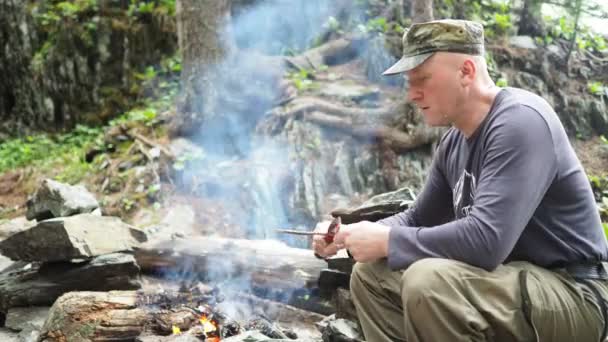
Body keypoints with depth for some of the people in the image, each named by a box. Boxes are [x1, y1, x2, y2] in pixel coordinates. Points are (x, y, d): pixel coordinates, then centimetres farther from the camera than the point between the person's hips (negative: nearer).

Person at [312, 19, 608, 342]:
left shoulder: (520, 121, -20)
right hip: (510, 278, 8)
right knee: (370, 275, 5)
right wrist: (351, 234, 0)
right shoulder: (453, 141, 6)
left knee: (429, 280, -32)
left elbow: (486, 241, -32)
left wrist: (387, 241, -20)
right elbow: (419, 218, 18)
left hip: (572, 295, -8)